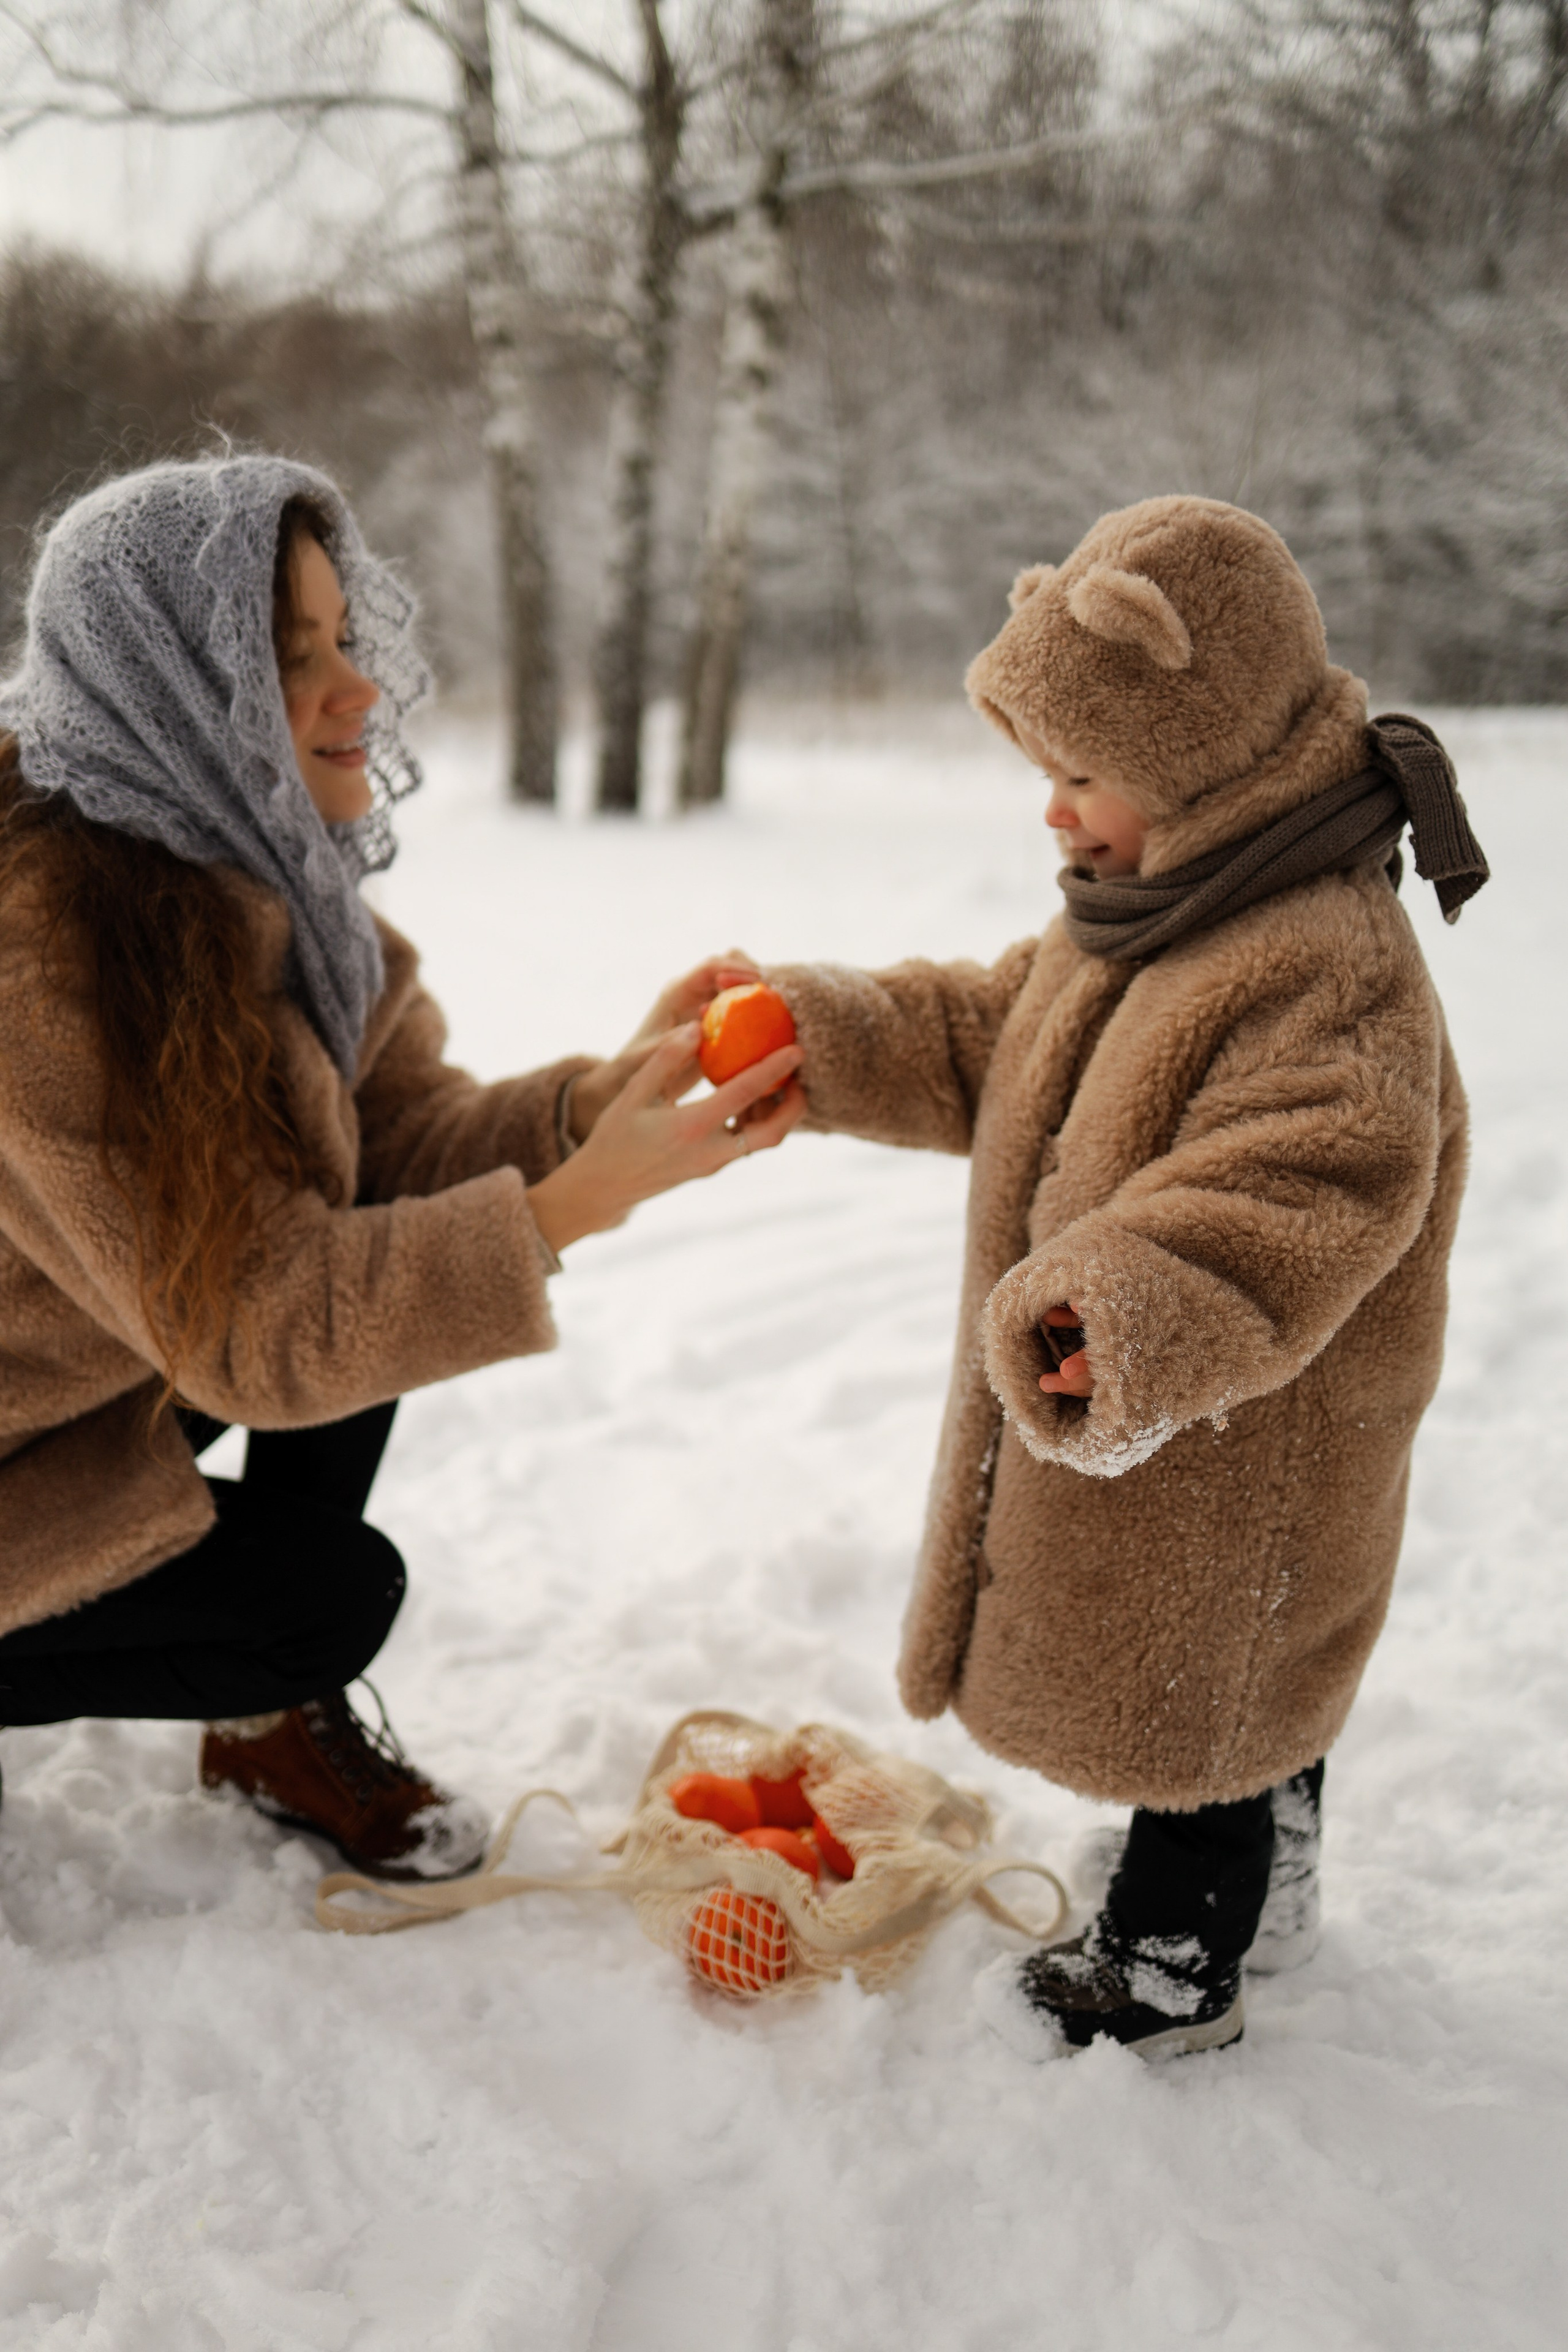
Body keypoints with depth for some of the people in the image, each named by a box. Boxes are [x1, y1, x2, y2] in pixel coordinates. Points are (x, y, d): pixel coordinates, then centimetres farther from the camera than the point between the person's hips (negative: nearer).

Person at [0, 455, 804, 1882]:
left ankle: (278, 1720, 6)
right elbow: (252, 1330, -31)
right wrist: (577, 1204, -38)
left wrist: (614, 1095, -25)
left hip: (126, 1367, 8)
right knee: (330, 1592, -15)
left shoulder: (254, 868, -7)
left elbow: (410, 1139, -7)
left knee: (385, 1233, -7)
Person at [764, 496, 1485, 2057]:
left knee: (1196, 1693, 9)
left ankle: (1169, 1972, 31)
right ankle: (1266, 1883, 50)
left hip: (1239, 1449, -10)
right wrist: (825, 1038, 4)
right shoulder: (1142, 921, 5)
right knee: (1244, 1678, 28)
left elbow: (1302, 1197, -37)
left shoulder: (1324, 963, -27)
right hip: (1151, 1406, 10)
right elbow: (986, 1045, 13)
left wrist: (1139, 1313, -49)